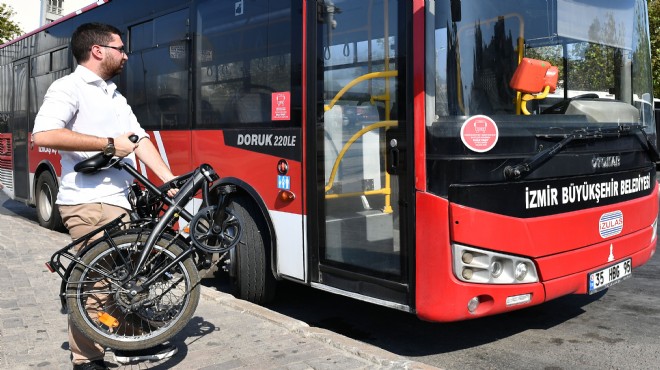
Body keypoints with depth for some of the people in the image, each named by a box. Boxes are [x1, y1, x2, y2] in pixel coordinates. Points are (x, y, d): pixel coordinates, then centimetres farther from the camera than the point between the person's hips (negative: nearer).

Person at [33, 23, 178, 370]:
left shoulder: (115, 96, 20)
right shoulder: (69, 88, -7)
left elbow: (140, 140, 14)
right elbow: (43, 135, -22)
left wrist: (171, 182, 3)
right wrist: (110, 143, -20)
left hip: (117, 200, 9)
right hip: (89, 203, -8)